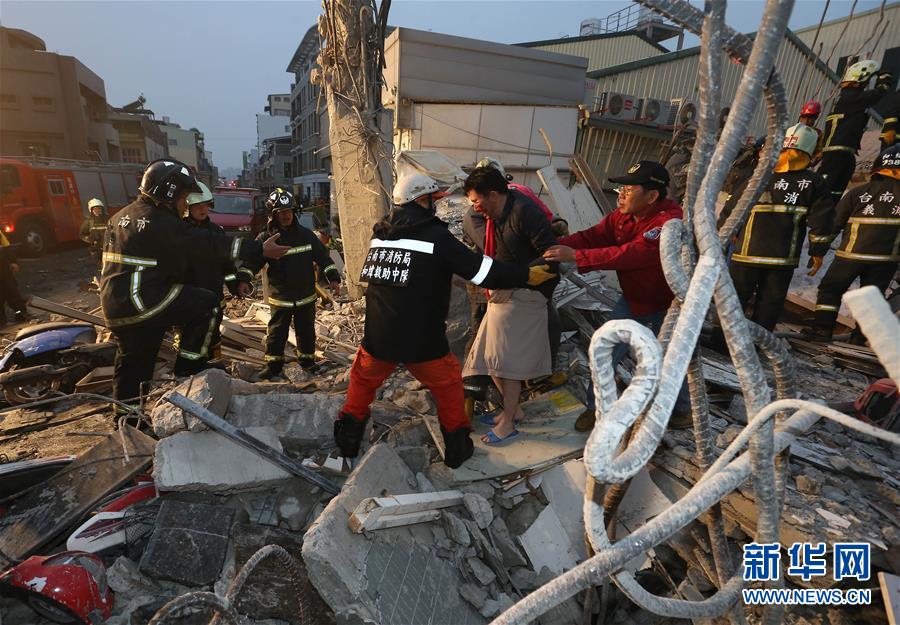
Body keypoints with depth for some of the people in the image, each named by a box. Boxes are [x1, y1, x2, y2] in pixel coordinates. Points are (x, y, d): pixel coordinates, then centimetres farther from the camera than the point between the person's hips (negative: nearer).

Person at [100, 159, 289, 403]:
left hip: (115, 306, 10)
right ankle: (188, 373, 1)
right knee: (208, 305, -5)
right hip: (141, 302, -10)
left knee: (132, 364, 20)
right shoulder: (159, 222, -16)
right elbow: (209, 245, -20)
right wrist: (260, 249, -19)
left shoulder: (122, 216, 14)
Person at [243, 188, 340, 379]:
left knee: (306, 331, 14)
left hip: (306, 296, 2)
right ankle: (273, 365, 23)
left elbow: (323, 257, 3)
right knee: (277, 332, 7)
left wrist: (333, 278, -6)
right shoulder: (266, 239, -4)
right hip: (280, 297, -1)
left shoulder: (306, 235, 1)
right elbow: (252, 261, -6)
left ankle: (307, 360, 31)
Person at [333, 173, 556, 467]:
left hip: (377, 336, 5)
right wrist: (525, 275, -3)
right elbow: (481, 268, -13)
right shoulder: (435, 235, -12)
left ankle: (347, 440, 38)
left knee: (363, 379, 29)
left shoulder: (380, 233, 6)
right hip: (421, 340, -4)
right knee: (448, 384, 19)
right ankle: (457, 447, 28)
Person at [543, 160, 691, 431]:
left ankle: (683, 408, 44)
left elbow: (631, 254, -44)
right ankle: (596, 407, 21)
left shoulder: (671, 221, -33)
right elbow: (591, 236, -13)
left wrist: (576, 256, -47)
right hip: (632, 302, 6)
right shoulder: (622, 215, -8)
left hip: (666, 308, -5)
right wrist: (555, 245, -30)